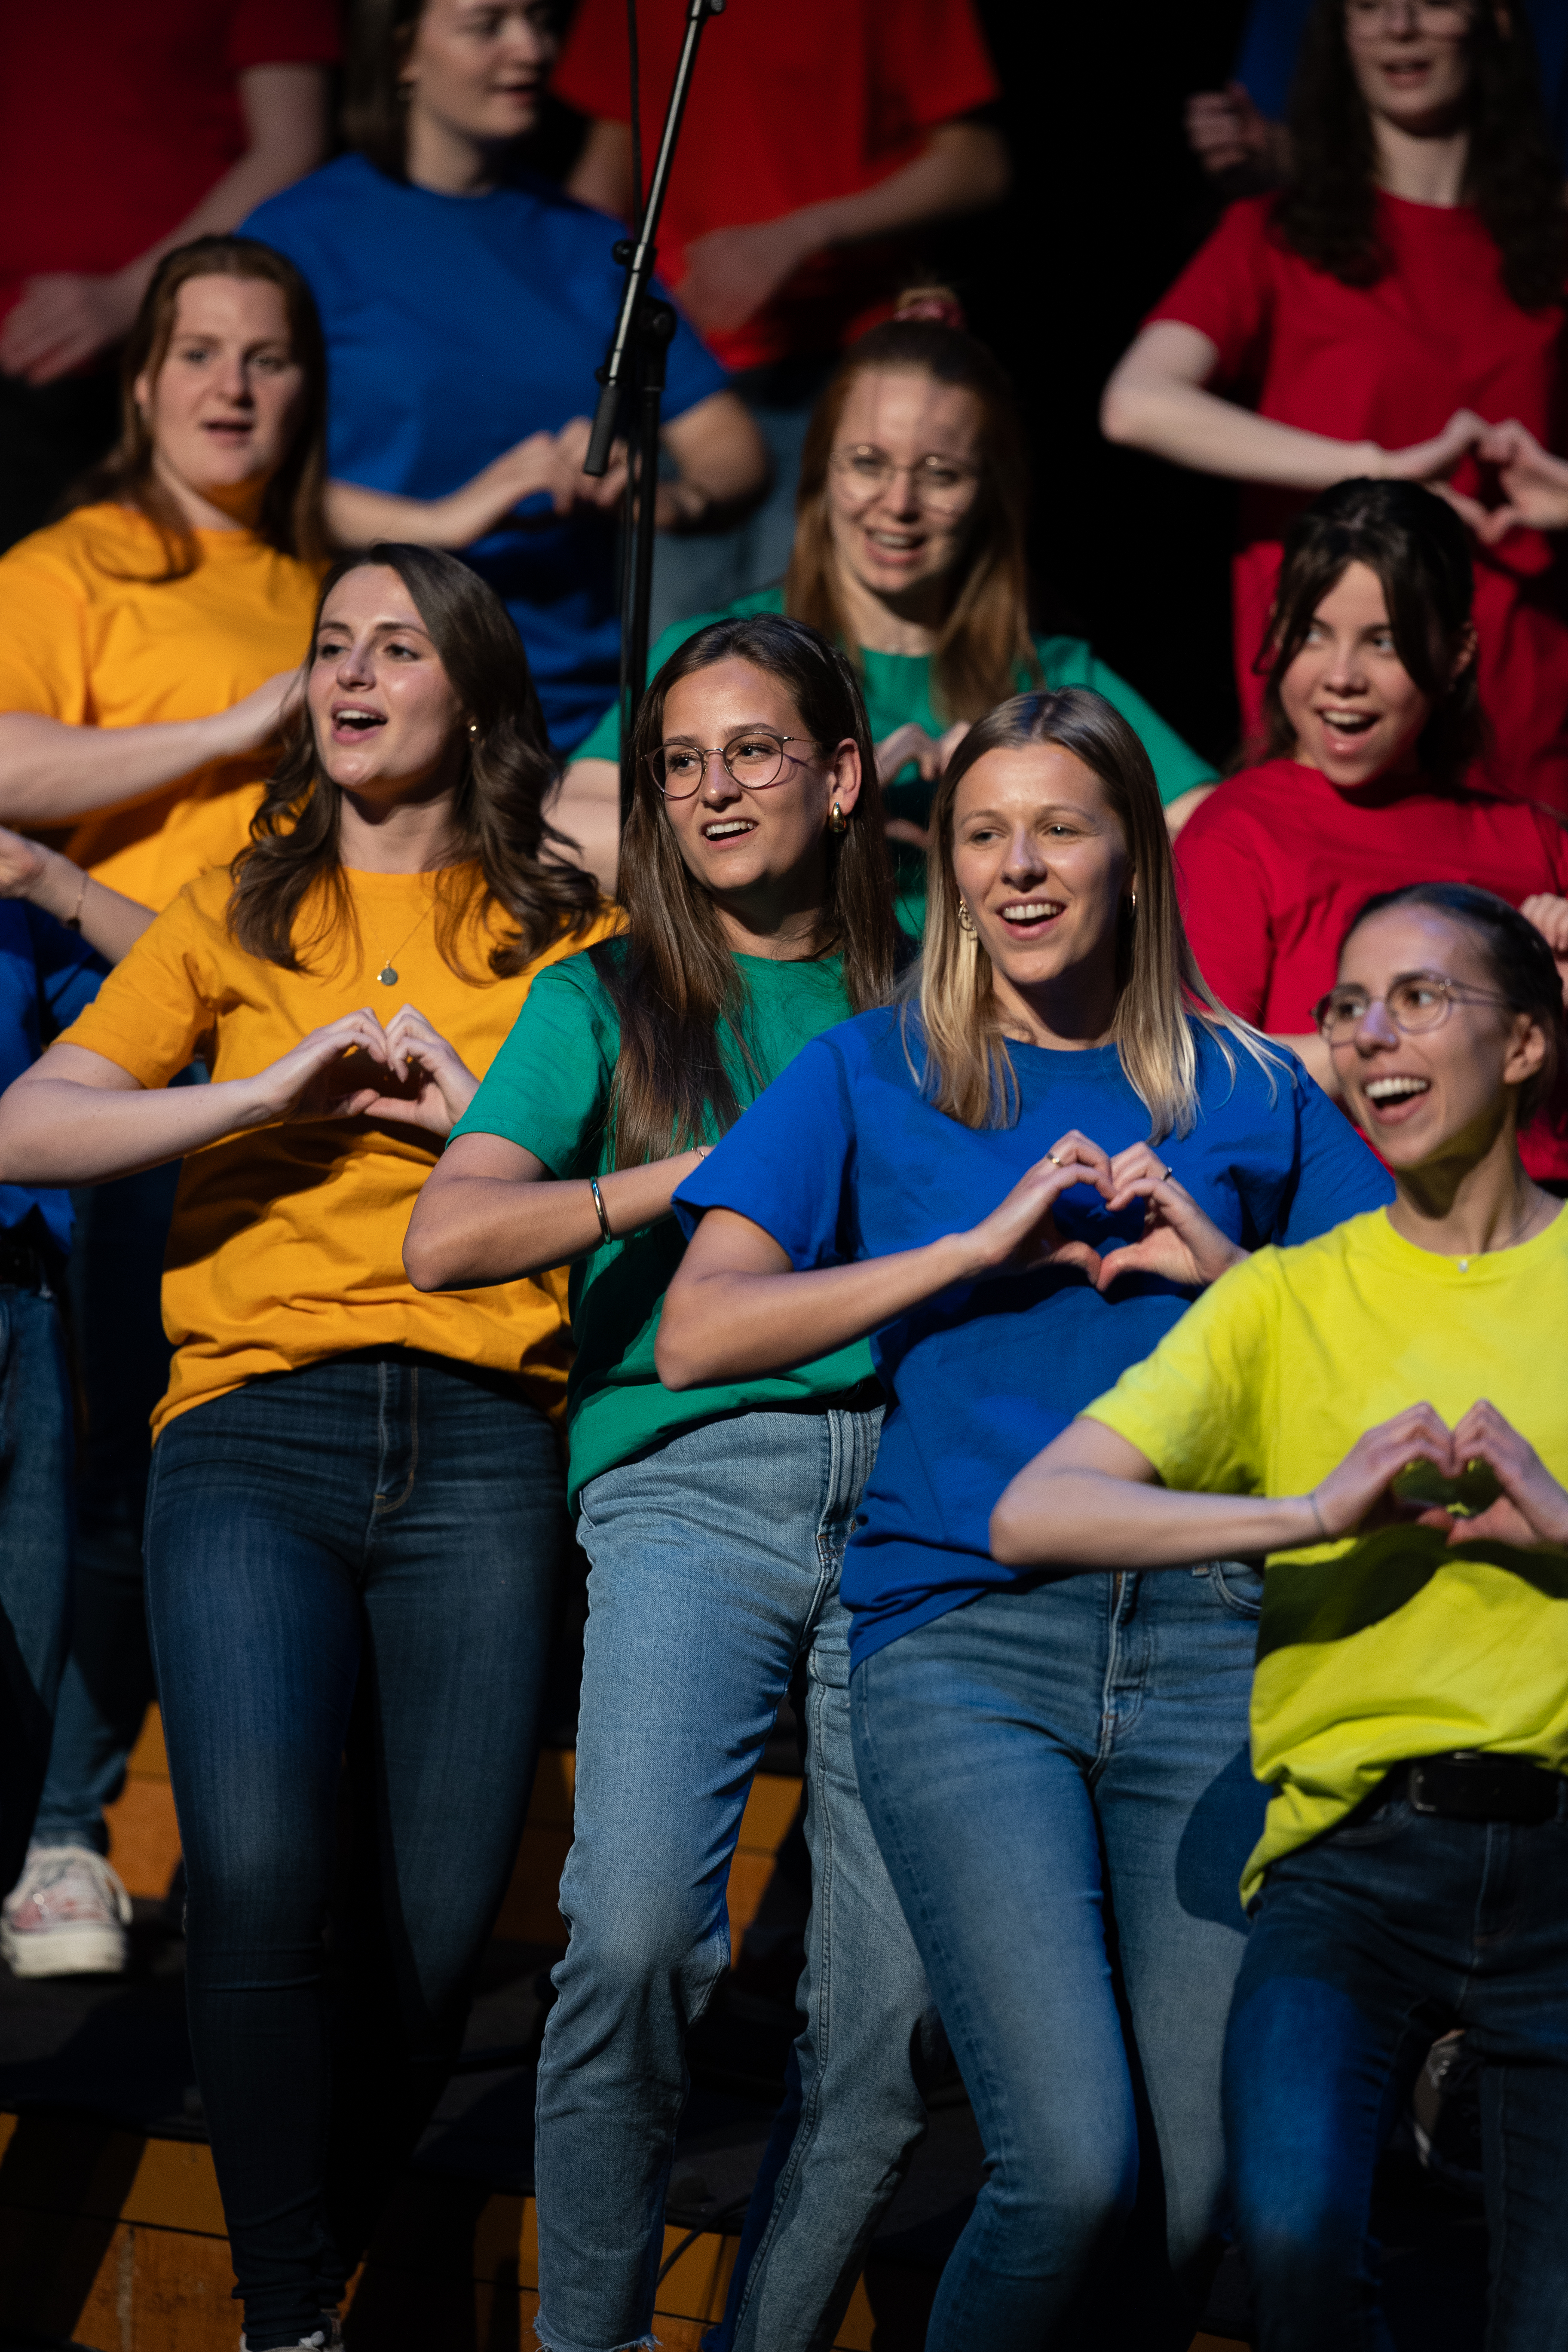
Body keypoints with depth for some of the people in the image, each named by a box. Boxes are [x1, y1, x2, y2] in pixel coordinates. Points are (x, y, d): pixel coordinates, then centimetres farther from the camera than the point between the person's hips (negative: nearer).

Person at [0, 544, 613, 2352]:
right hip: (254, 1421, 0)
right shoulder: (238, 916, 18)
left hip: (474, 1438, 1)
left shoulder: (557, 932, 17)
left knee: (439, 1918, -7)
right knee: (258, 1876, -22)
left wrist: (480, 1125, -3)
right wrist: (273, 1090, -4)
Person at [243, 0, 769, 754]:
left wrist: (671, 500, -9)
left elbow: (735, 451, 14)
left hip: (586, 711, 4)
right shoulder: (300, 233, 5)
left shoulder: (585, 245, 19)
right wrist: (438, 522, -19)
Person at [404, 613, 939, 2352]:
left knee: (893, 2006, -5)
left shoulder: (924, 999, 19)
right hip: (690, 1475, -2)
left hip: (908, 1474, 2)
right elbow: (444, 1237, 1)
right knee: (636, 1936, -22)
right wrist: (710, 1173, -4)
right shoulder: (606, 1004, 14)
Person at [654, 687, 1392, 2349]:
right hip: (964, 1636, -2)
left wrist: (1233, 1275, -4)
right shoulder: (875, 1073, 12)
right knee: (1074, 2165, -17)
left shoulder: (1250, 1093, 16)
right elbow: (697, 1336, 0)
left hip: (1209, 1641, 2)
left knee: (1197, 2196, -3)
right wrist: (984, 1246, -6)